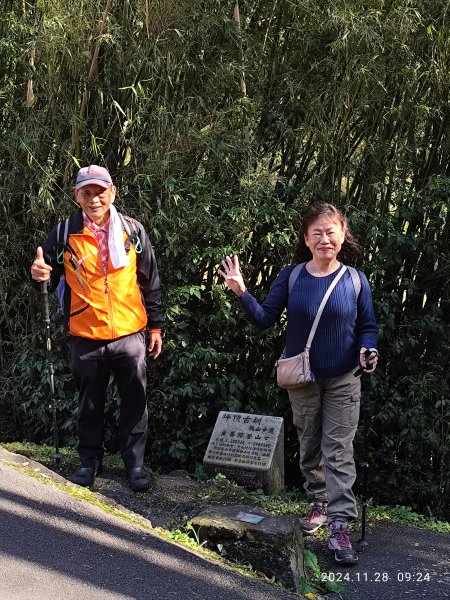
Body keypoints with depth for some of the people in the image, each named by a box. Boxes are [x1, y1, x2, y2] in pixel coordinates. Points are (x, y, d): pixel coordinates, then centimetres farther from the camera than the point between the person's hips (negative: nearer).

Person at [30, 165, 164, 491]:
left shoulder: (133, 230, 1)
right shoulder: (64, 233, -1)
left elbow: (150, 282, 7)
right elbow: (51, 279, 5)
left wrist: (156, 326, 6)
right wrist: (40, 276, -19)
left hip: (130, 334, 0)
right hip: (86, 338, 0)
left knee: (135, 403, 6)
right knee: (90, 404, 14)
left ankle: (135, 462, 20)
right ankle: (90, 461, 30)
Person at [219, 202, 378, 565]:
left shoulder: (355, 281, -7)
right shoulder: (291, 277, -5)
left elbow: (368, 327, 1)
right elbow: (266, 319, -5)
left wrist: (368, 350, -20)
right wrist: (242, 293, -20)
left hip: (343, 381, -2)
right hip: (302, 379, 2)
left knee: (338, 451, -3)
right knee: (309, 447, 15)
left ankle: (339, 527, -2)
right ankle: (319, 503, 34)